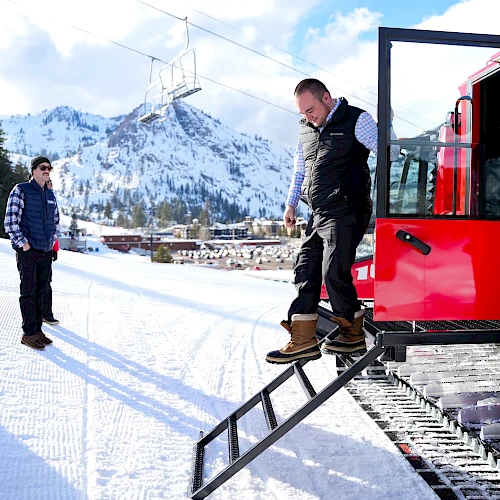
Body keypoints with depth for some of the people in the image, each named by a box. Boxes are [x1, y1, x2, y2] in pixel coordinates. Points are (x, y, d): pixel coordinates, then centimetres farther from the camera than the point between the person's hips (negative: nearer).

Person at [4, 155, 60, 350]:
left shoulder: (50, 195, 14)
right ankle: (29, 333, 4)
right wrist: (23, 244, -13)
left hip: (46, 252, 6)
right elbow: (10, 221, -10)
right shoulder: (20, 191, -5)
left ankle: (37, 330, 18)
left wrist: (51, 242, 12)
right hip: (28, 252, -6)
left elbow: (56, 222, 23)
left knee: (40, 292, 10)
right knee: (29, 292, -3)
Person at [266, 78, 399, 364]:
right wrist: (291, 204, 18)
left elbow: (390, 151, -9)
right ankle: (303, 341, 7)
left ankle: (353, 335, 10)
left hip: (346, 212, -8)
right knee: (306, 271, 2)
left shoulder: (357, 120, -4)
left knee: (334, 273, -10)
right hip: (319, 214, 8)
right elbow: (299, 170, 24)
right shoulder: (306, 129, 17)